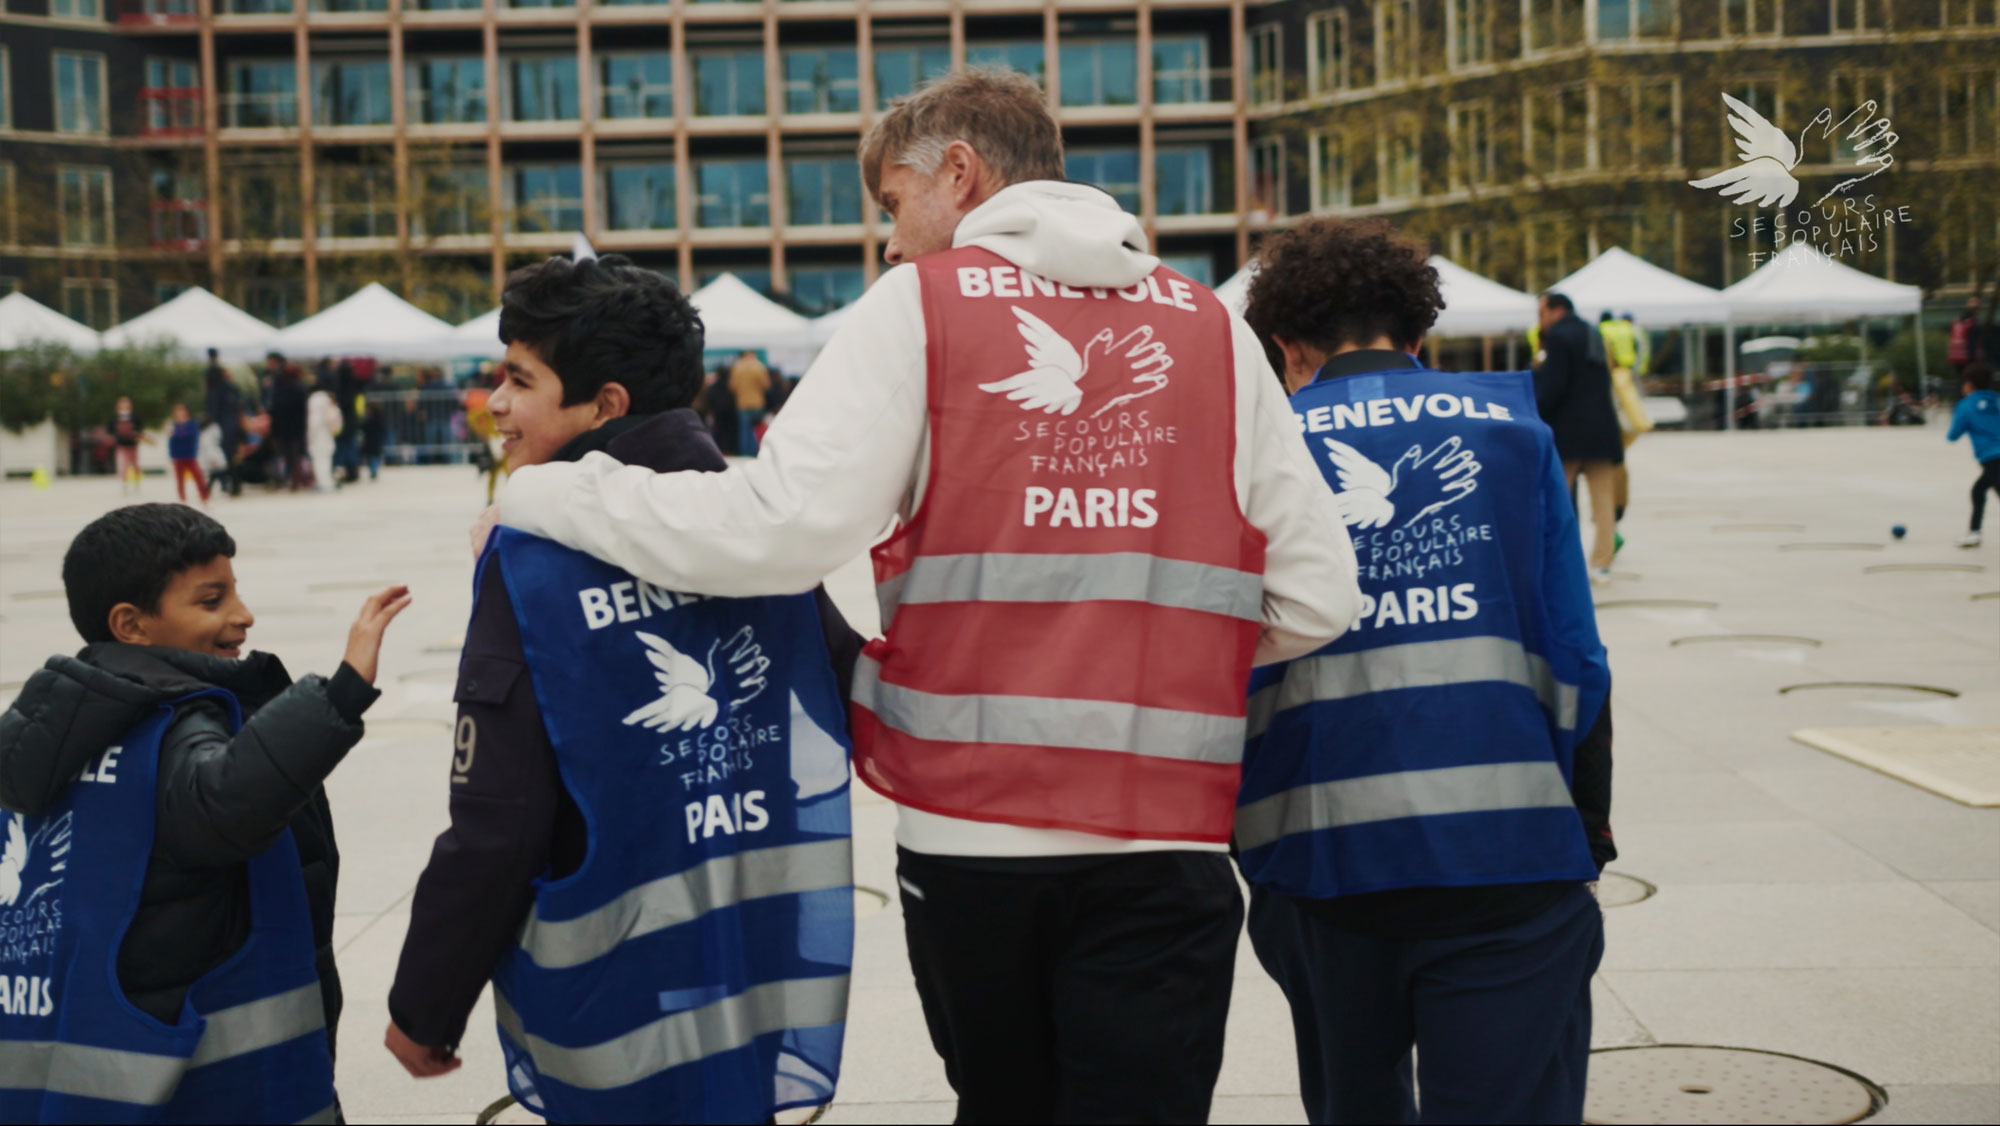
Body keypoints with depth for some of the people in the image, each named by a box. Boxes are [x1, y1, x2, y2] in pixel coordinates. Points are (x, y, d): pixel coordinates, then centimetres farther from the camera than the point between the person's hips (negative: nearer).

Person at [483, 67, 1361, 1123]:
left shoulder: (920, 303, 0)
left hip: (968, 820, -1)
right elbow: (1317, 596, 3)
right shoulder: (1213, 327, 8)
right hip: (1163, 837, 1)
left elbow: (784, 523, -14)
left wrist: (549, 496, -2)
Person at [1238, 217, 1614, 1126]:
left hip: (1319, 856, 1)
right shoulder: (1508, 428, 6)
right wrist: (1589, 829, 13)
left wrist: (1229, 837, 16)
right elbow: (1574, 659, 4)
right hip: (1504, 855, -1)